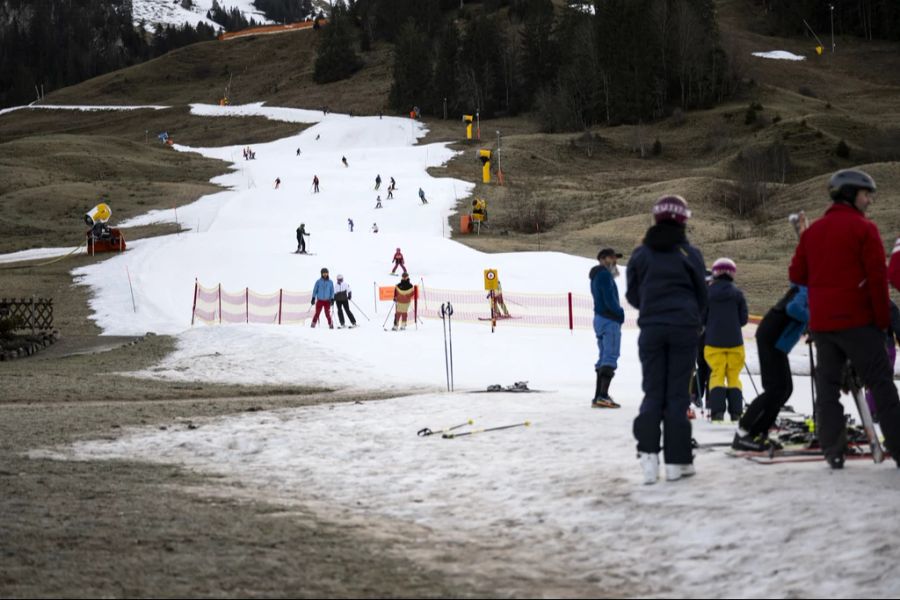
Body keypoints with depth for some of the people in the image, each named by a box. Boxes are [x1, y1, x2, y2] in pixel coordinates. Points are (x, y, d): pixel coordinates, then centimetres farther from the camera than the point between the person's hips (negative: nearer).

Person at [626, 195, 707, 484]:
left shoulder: (640, 254, 1)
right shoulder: (690, 254, -4)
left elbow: (632, 295, 9)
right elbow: (702, 295, 5)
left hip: (651, 330, 1)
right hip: (684, 329, -1)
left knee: (653, 392, 7)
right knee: (678, 393, 3)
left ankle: (648, 451, -10)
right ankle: (676, 460, 3)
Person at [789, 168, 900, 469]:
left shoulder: (813, 230, 11)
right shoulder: (863, 228, -8)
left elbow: (797, 274, 13)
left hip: (821, 322, 6)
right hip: (856, 320, -6)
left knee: (827, 384, 8)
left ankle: (833, 450, 3)